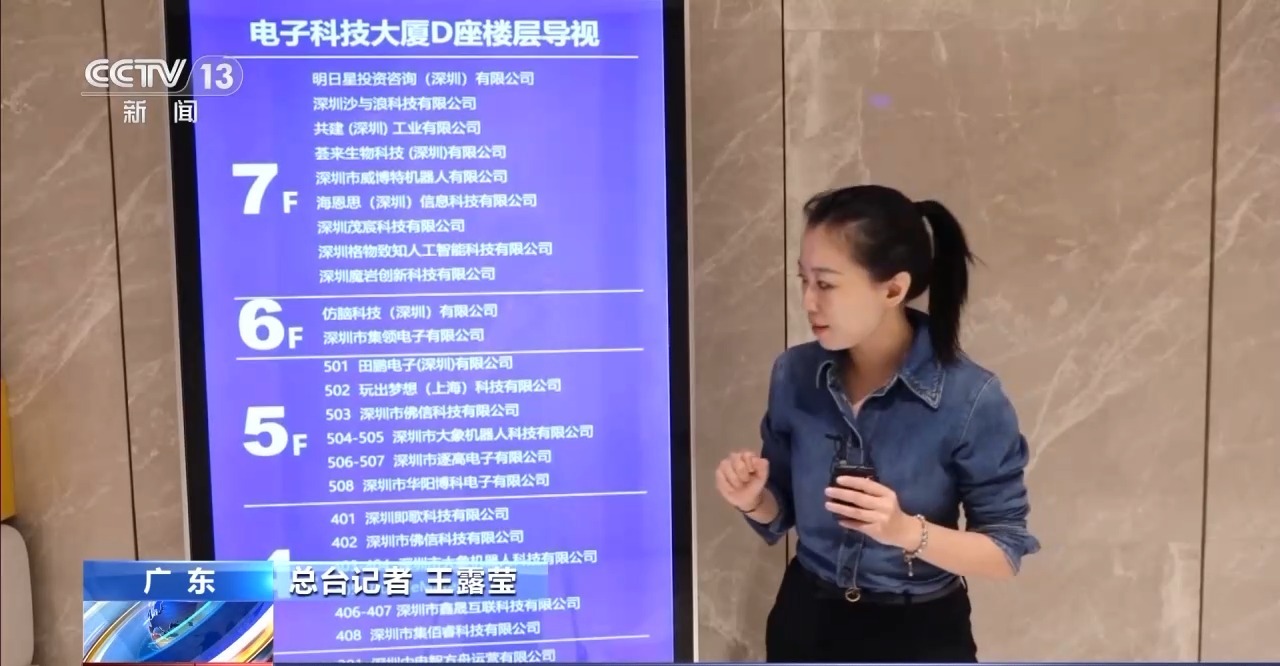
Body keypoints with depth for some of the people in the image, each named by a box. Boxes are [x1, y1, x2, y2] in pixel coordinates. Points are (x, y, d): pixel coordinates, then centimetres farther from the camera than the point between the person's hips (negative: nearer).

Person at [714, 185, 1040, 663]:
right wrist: (753, 499, -18)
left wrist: (907, 531, -28)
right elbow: (782, 516, 3)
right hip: (807, 623, 3)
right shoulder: (794, 376, -9)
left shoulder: (971, 399, -19)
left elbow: (1007, 553, -13)